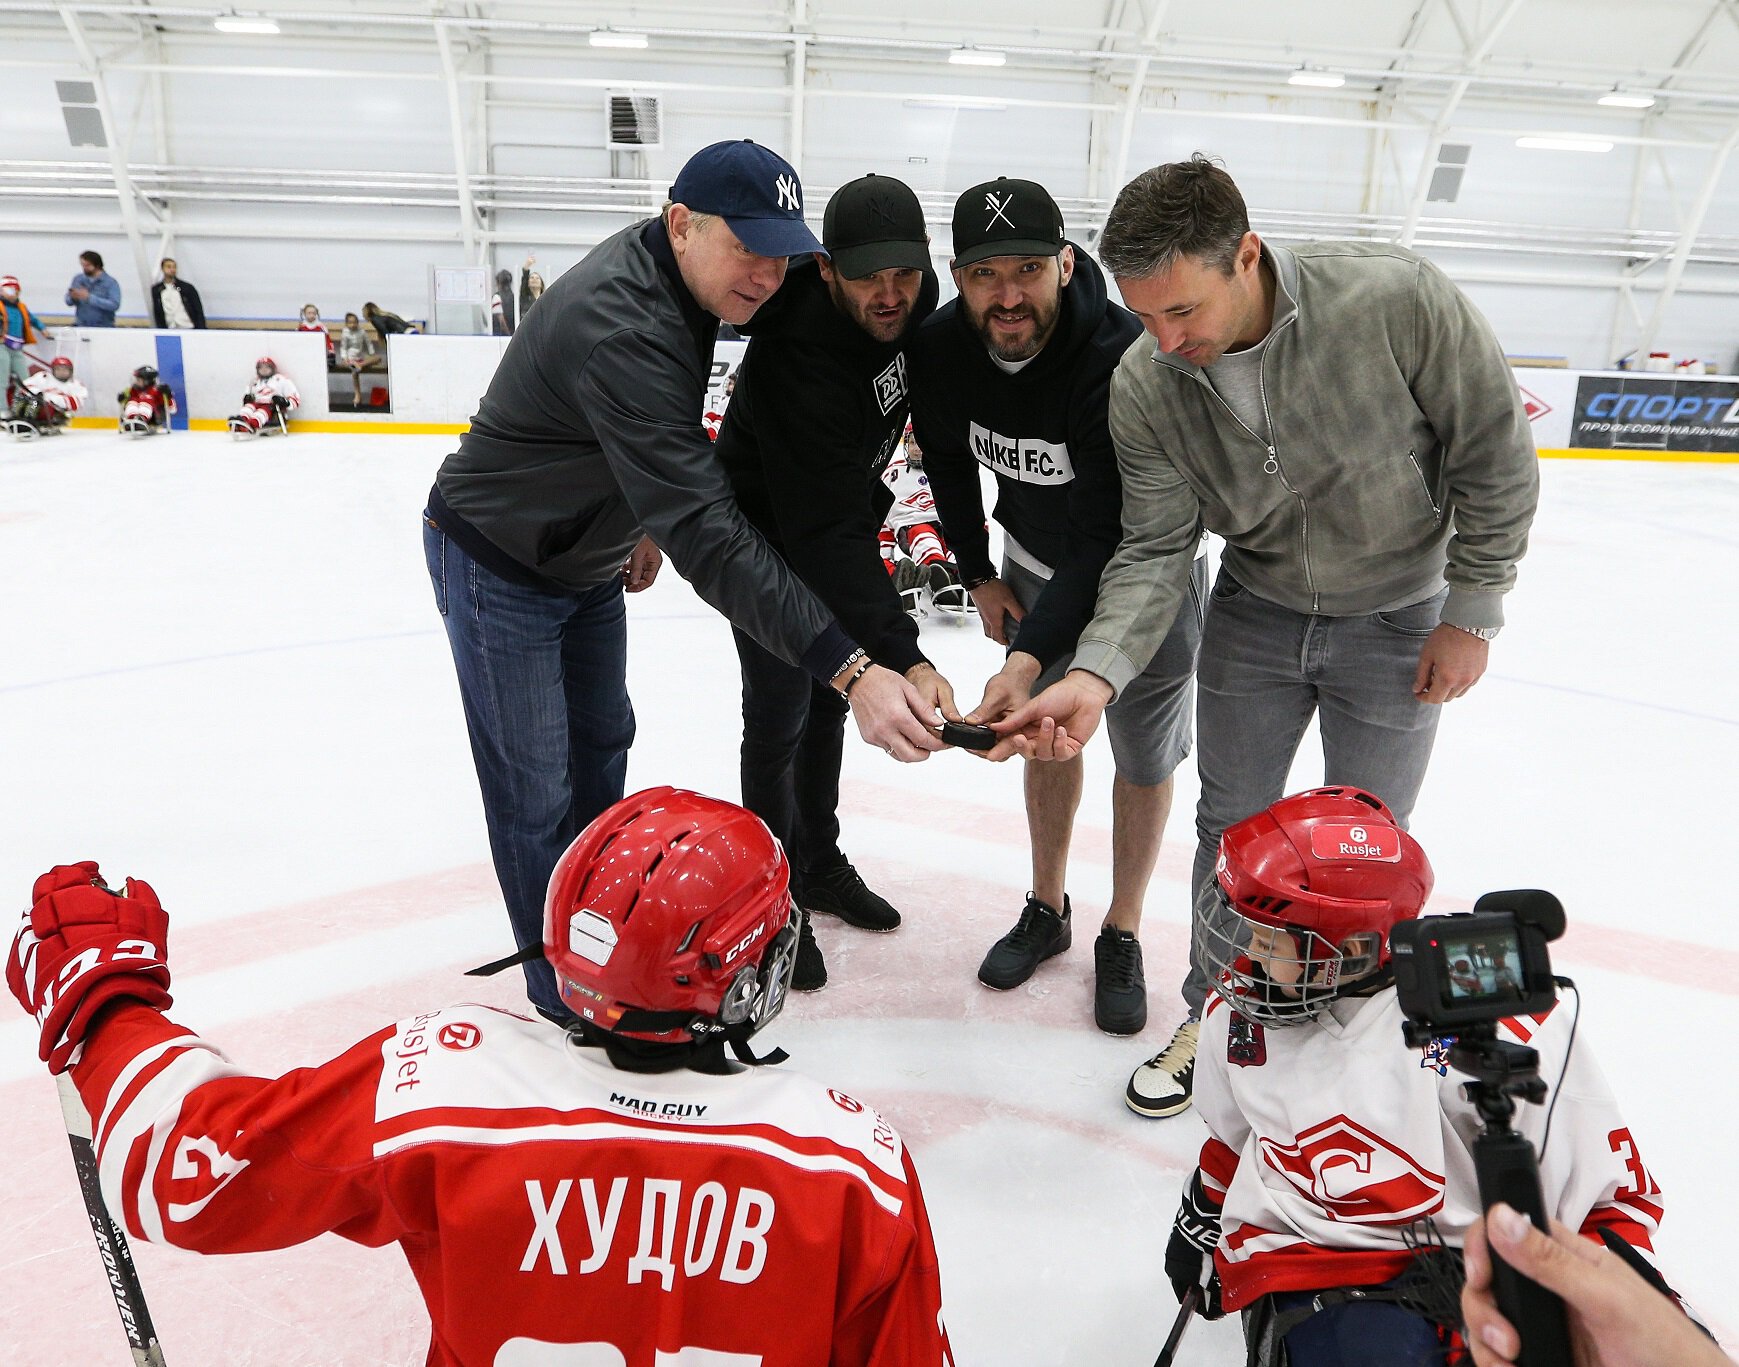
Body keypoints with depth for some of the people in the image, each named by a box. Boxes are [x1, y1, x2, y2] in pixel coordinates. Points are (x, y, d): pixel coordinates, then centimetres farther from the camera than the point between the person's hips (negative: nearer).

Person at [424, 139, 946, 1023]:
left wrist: (648, 521, 17)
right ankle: (565, 999, 20)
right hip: (498, 565, -9)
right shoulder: (622, 328, -38)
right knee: (536, 792, 1)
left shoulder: (678, 276, -8)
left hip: (588, 555, 9)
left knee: (602, 741, 21)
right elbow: (708, 539, -45)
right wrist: (848, 670, -49)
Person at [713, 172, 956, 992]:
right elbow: (826, 536, -42)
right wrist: (902, 657, -51)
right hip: (767, 536, -7)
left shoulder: (912, 300, -15)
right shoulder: (799, 362, -38)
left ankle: (819, 864, 35)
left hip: (842, 512, 8)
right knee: (779, 717, -1)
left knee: (829, 700, 17)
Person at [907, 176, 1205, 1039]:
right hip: (1034, 561, 5)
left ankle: (1121, 935, 26)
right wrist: (978, 575, 4)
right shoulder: (941, 350, -19)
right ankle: (1048, 910, 34)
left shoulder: (1124, 360, -36)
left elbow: (1110, 537, -40)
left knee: (1144, 757, 6)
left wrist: (1031, 654, -49)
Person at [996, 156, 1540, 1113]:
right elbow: (1154, 550, -17)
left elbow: (1495, 457, -17)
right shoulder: (1143, 387, -20)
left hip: (1398, 620, -2)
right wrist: (1095, 675, -33)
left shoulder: (1397, 299, -29)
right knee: (1229, 827, 11)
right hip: (1255, 613, 2)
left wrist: (1471, 614, -11)